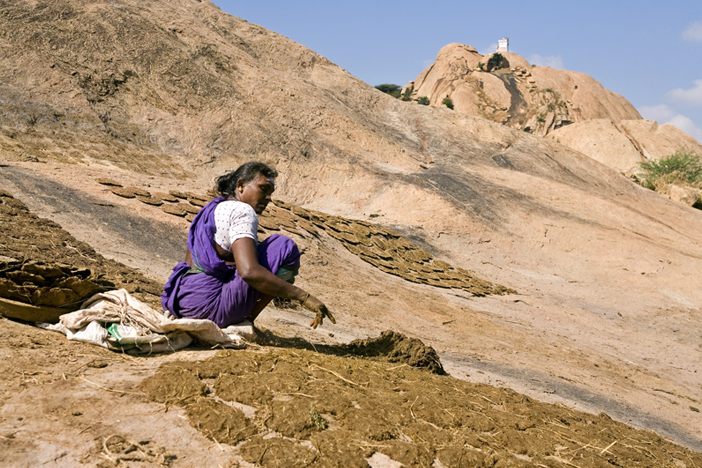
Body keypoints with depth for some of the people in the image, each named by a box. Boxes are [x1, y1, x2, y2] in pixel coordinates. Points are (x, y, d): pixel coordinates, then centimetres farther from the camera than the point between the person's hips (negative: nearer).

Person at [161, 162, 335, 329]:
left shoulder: (212, 209, 19)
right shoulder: (241, 211, -10)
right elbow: (249, 272, -25)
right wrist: (303, 297, -23)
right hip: (206, 306, -10)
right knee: (285, 247, -10)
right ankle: (246, 321, -6)